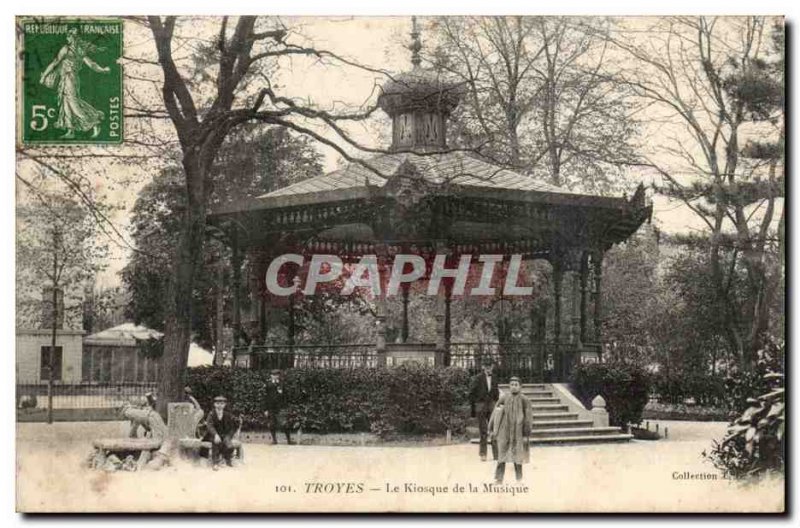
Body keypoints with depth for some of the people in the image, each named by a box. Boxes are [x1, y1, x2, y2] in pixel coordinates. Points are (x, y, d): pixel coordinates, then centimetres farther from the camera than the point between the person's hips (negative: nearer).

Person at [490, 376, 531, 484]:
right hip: (504, 433, 1)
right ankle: (498, 479, 3)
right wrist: (493, 430, 4)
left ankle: (519, 479, 19)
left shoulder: (524, 401, -2)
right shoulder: (503, 399, 2)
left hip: (518, 434, -1)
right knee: (501, 456, -1)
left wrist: (526, 435, -5)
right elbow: (495, 415, 7)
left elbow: (527, 419, -2)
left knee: (517, 458, 7)